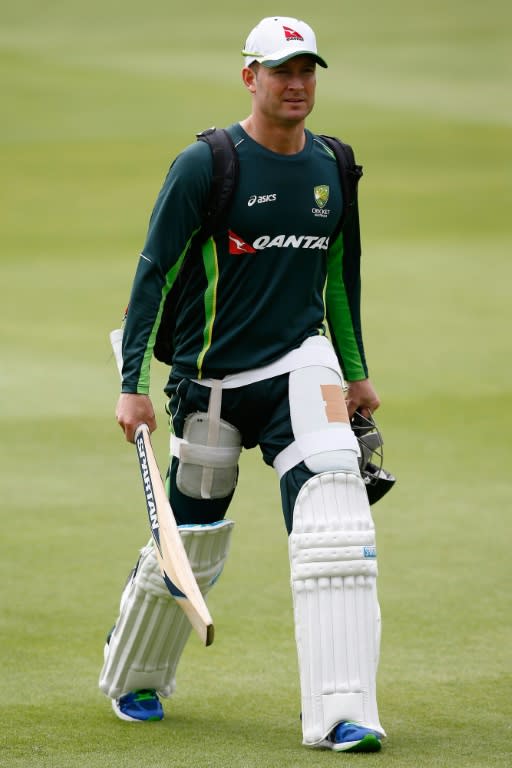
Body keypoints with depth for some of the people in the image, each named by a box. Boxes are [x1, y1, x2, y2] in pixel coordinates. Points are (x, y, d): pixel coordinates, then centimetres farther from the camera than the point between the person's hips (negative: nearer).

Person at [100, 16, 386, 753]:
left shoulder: (331, 166, 6)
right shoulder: (205, 164, -10)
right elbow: (154, 274, -11)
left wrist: (357, 372, 23)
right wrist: (134, 384, -17)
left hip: (301, 365, 3)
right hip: (212, 381, -3)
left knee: (335, 512, -18)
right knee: (190, 543, 8)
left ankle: (341, 712, -21)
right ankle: (133, 679, 36)